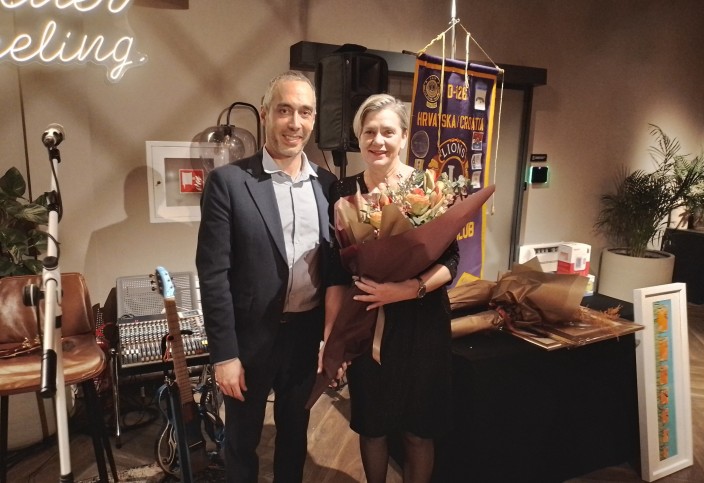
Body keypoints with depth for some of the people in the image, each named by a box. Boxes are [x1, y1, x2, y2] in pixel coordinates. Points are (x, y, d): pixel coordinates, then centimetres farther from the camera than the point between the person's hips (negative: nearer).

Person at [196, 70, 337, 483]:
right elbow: (213, 274, -12)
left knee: (295, 432, 23)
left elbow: (334, 265, 5)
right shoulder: (229, 182, -11)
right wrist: (224, 354, -13)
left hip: (308, 333, 4)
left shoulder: (327, 184, 1)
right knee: (243, 439, 18)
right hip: (251, 336, -3)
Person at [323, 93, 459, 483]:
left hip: (421, 324, -1)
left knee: (418, 430, 14)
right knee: (371, 426, 18)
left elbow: (451, 261, -7)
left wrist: (411, 288, -25)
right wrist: (331, 336, -6)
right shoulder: (344, 191, -2)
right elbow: (337, 271, -1)